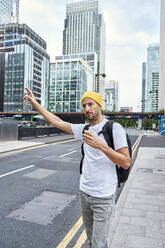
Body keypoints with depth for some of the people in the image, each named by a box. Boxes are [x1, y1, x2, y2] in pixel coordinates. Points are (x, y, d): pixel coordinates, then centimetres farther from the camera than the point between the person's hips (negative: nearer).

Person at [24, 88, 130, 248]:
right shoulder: (84, 129, 5)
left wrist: (101, 146, -28)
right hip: (84, 192, 6)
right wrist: (35, 103, 10)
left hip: (103, 197, -6)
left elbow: (126, 163, -16)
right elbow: (57, 122, 11)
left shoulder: (115, 128, -14)